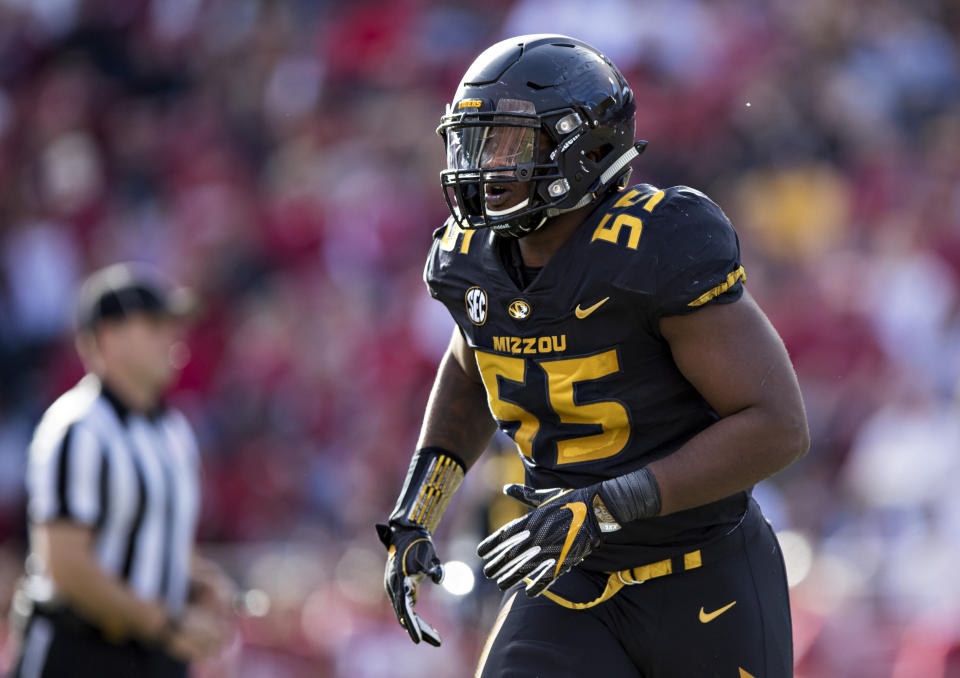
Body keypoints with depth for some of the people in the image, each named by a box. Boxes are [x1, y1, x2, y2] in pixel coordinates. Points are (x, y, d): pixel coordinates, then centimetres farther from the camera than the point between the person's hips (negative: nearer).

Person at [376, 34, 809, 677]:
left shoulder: (656, 248, -23)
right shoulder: (481, 258, -3)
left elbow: (779, 426, -25)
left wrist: (606, 507, -30)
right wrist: (415, 511, 8)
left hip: (708, 595, -5)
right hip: (580, 585, 5)